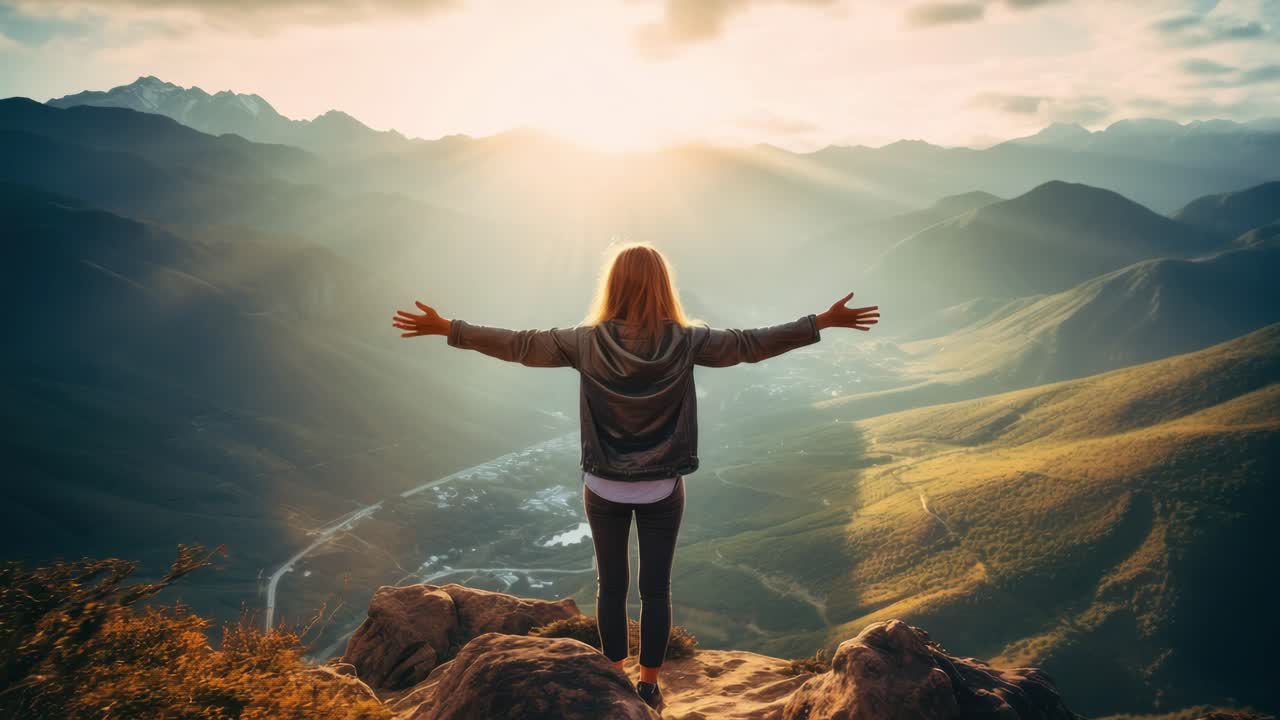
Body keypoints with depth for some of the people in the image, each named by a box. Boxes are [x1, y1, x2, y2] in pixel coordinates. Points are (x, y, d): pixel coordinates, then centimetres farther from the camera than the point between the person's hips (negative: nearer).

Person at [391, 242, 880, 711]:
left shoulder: (587, 342, -11)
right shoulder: (686, 342, -13)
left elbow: (518, 345, -5)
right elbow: (750, 344, -8)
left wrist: (444, 328, 5)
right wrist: (825, 322, 0)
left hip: (604, 489, 1)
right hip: (661, 490, 0)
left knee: (611, 584, 15)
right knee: (656, 587, 12)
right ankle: (649, 686, 22)